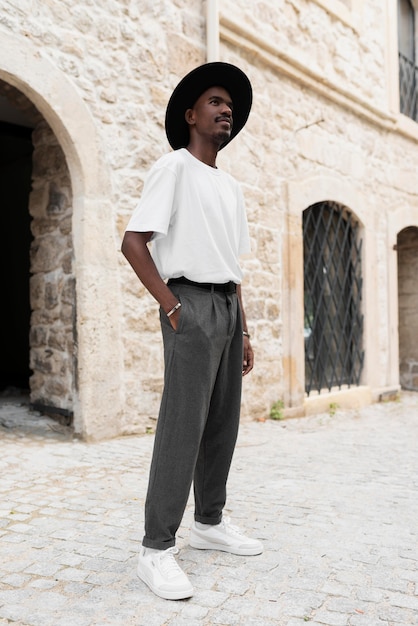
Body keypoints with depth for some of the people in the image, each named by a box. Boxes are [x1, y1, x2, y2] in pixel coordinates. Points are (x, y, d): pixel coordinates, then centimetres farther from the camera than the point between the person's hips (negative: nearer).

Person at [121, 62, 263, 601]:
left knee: (223, 424, 10)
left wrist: (244, 331, 15)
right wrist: (172, 306, -15)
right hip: (191, 302, -8)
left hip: (228, 306, 8)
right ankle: (157, 550, -1)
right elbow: (133, 242, -12)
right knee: (183, 425, -10)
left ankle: (209, 522, 24)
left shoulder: (231, 187, 20)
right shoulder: (174, 167, -2)